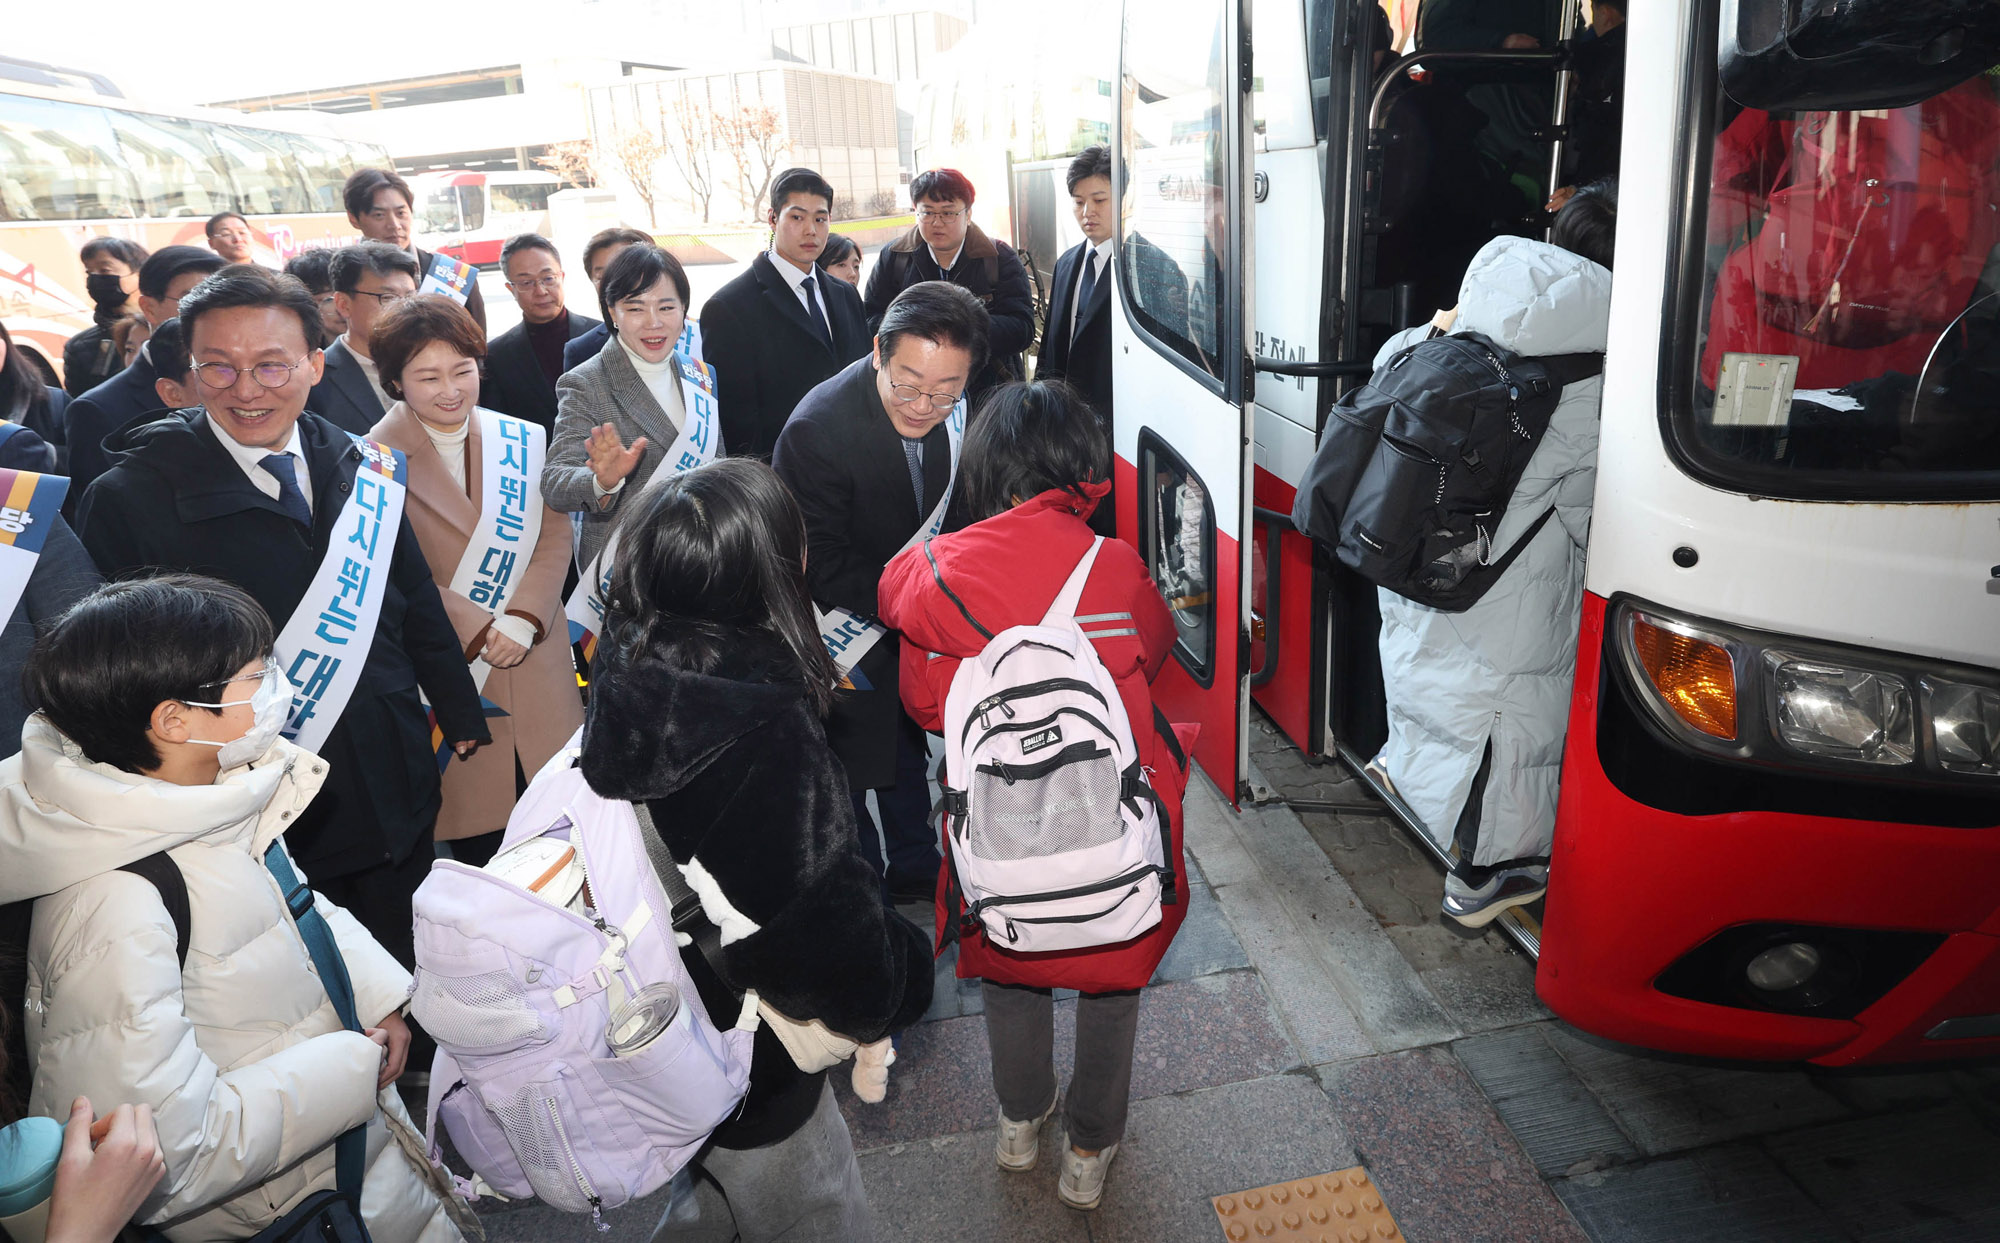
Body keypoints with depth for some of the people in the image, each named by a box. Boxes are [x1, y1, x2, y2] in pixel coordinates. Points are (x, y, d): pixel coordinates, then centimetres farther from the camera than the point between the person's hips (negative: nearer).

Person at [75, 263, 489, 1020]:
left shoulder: (356, 470, 2)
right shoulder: (131, 500, -12)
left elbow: (418, 608, 11)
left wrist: (460, 716, 16)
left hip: (397, 798, 4)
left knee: (402, 982, 22)